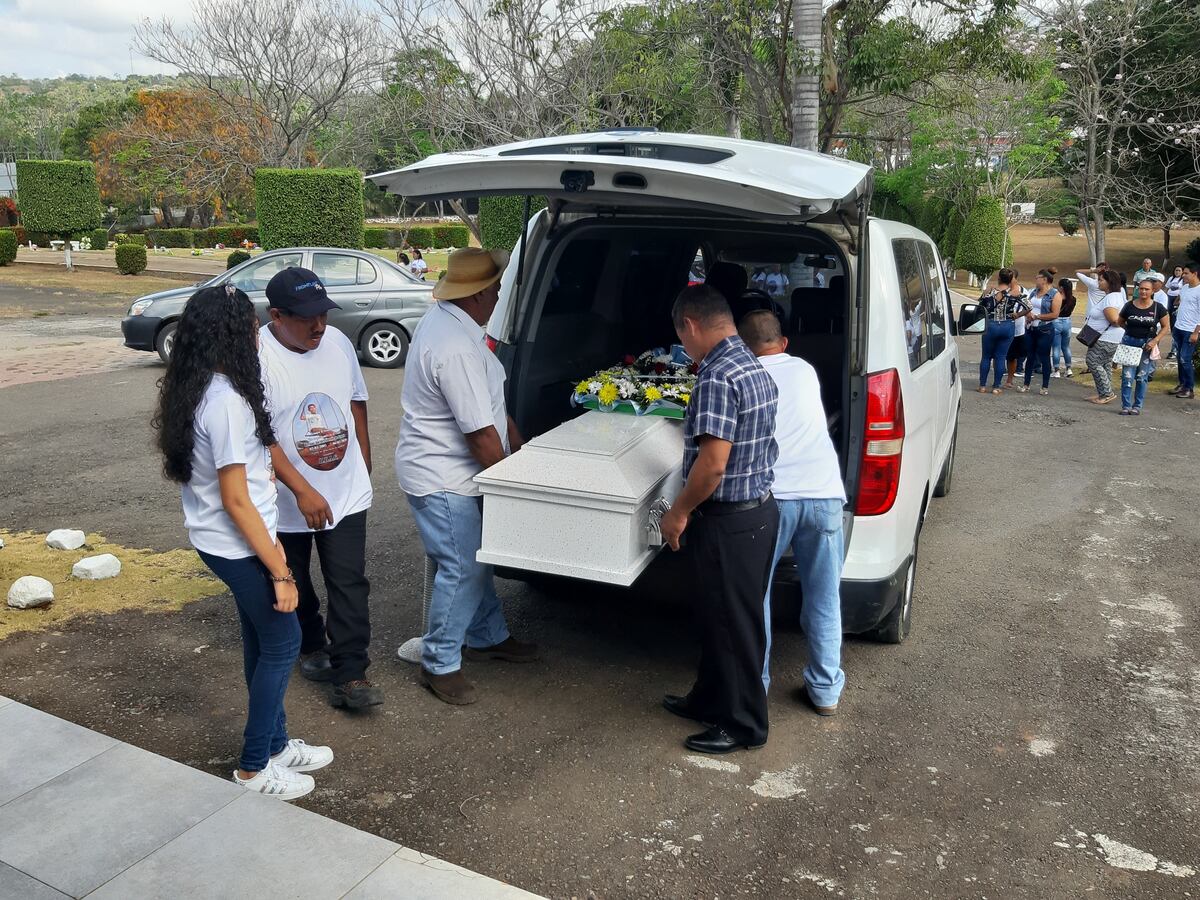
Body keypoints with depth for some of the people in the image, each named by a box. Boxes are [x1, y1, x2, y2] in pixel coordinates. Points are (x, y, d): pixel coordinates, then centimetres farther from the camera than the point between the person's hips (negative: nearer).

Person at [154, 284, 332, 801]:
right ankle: (254, 768, 19)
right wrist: (280, 571, -18)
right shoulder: (228, 402, -26)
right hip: (238, 545, -9)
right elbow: (236, 502, -24)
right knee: (283, 642, 5)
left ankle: (276, 744, 35)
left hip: (218, 540, 9)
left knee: (262, 641, 19)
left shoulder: (196, 390, 4)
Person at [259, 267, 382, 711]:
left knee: (349, 584, -1)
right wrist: (302, 491, -28)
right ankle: (311, 647, 41)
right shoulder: (257, 357, -20)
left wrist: (364, 464, 14)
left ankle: (350, 674, 7)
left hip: (346, 494, 3)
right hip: (288, 501, -2)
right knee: (293, 585, 17)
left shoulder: (338, 342, -3)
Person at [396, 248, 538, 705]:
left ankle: (487, 637, 39)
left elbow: (490, 402, 13)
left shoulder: (446, 320, 5)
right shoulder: (457, 348, -29)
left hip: (457, 473, 10)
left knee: (475, 559, 21)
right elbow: (481, 433, -26)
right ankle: (439, 664, 15)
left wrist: (518, 446, 14)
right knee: (462, 570, -1)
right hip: (441, 479, -10)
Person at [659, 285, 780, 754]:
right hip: (758, 508, 10)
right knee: (718, 615, 21)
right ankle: (710, 700, 37)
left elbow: (712, 464, -26)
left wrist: (679, 511, -13)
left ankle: (743, 724, 21)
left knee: (732, 623, 6)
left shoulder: (717, 377, -22)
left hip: (729, 521, -10)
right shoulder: (754, 367, 9)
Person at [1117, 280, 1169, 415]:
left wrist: (1155, 340, -9)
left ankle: (1137, 406, 15)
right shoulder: (1129, 305, -2)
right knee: (1127, 376, -3)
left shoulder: (1158, 308, -4)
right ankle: (1126, 406, 4)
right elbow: (1120, 322, 14)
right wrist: (1131, 330, 4)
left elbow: (1166, 326, 2)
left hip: (1147, 345, 0)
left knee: (1142, 377, 6)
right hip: (1130, 343, 1)